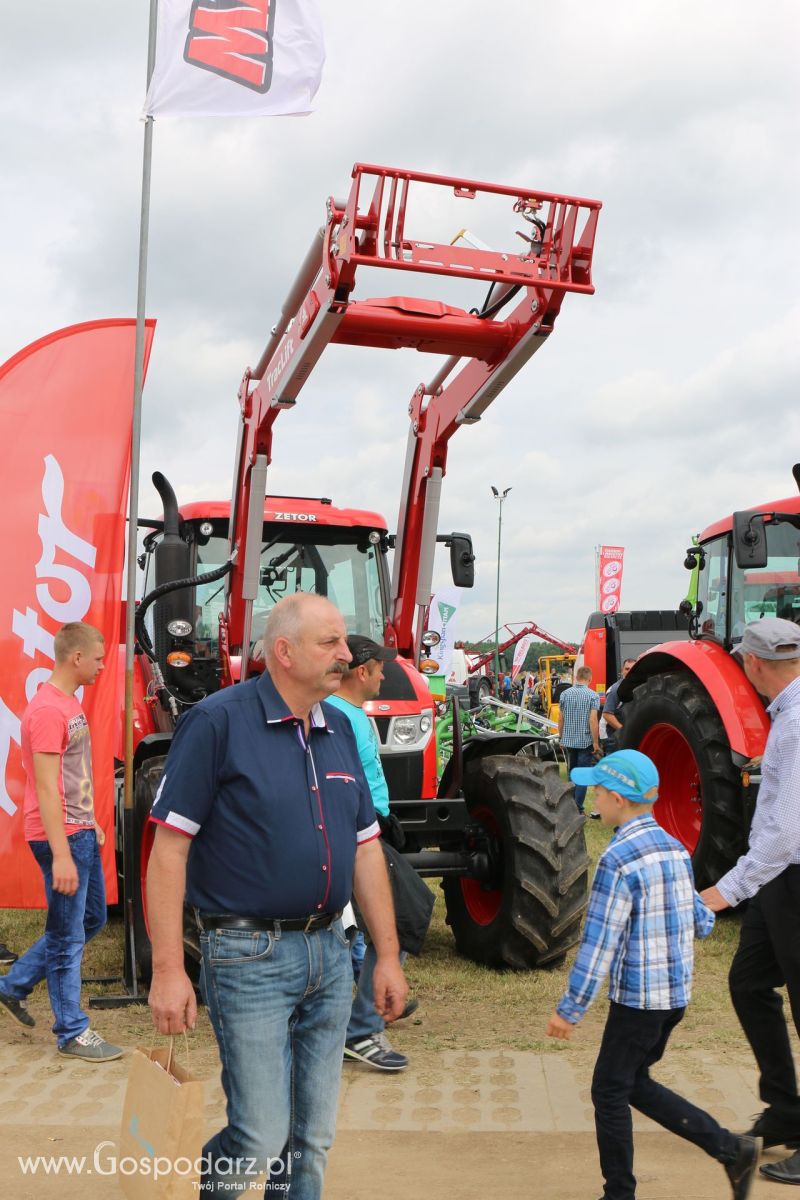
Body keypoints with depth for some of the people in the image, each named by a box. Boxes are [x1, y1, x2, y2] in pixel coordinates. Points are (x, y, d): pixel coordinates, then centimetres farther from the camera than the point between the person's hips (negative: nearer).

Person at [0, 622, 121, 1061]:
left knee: (92, 917, 19)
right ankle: (72, 1033, 13)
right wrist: (62, 855, -24)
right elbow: (46, 788, -22)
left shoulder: (70, 703, 12)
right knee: (67, 935, 1)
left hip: (81, 832, 10)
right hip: (60, 836, -10)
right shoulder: (47, 710, -19)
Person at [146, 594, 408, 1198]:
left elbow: (365, 849, 13)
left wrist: (388, 956, 11)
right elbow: (168, 849, -13)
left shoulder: (340, 729, 8)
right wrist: (168, 970, -16)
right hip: (250, 959, -6)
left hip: (330, 955, 6)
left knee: (312, 1140, 14)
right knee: (261, 1139, -3)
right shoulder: (218, 721, -12)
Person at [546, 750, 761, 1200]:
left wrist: (570, 1009, -14)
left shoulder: (619, 860, -19)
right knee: (634, 1083, 20)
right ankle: (732, 1149, 17)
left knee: (610, 1091, 7)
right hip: (677, 993, 8)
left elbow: (600, 943, -20)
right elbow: (703, 923, 11)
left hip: (638, 997, -8)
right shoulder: (676, 849, 5)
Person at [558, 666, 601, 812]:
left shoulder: (564, 694, 2)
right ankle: (578, 809, -4)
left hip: (569, 740, 4)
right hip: (585, 741, -4)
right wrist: (596, 742, -11)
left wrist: (561, 737, 17)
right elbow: (593, 720, -16)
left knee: (571, 772, 17)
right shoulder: (592, 696, -11)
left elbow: (560, 718, 6)